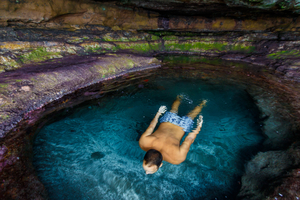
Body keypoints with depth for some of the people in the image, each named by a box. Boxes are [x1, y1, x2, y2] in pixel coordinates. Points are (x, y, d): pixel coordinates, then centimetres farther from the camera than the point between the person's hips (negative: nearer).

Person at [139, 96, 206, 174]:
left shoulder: (177, 158, -40)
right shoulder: (143, 142, -34)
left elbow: (189, 139, -25)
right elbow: (151, 127, -17)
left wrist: (198, 128, -7)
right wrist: (158, 114, 0)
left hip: (182, 125, -1)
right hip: (168, 118, 2)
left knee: (190, 115, 33)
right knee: (173, 110, 38)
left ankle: (202, 104, 60)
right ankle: (179, 98, 65)